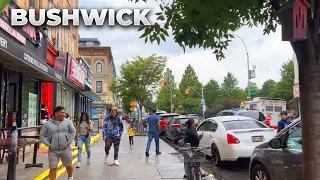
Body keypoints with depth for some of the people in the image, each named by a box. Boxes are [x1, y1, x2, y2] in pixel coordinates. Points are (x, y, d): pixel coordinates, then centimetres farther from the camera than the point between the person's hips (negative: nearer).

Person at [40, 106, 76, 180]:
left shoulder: (67, 122, -1)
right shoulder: (47, 124, -2)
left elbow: (73, 132, 7)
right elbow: (42, 136, 4)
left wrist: (69, 142, -2)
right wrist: (49, 145, -5)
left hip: (66, 149, 1)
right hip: (53, 151, -1)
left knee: (69, 166, 14)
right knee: (53, 168, 1)